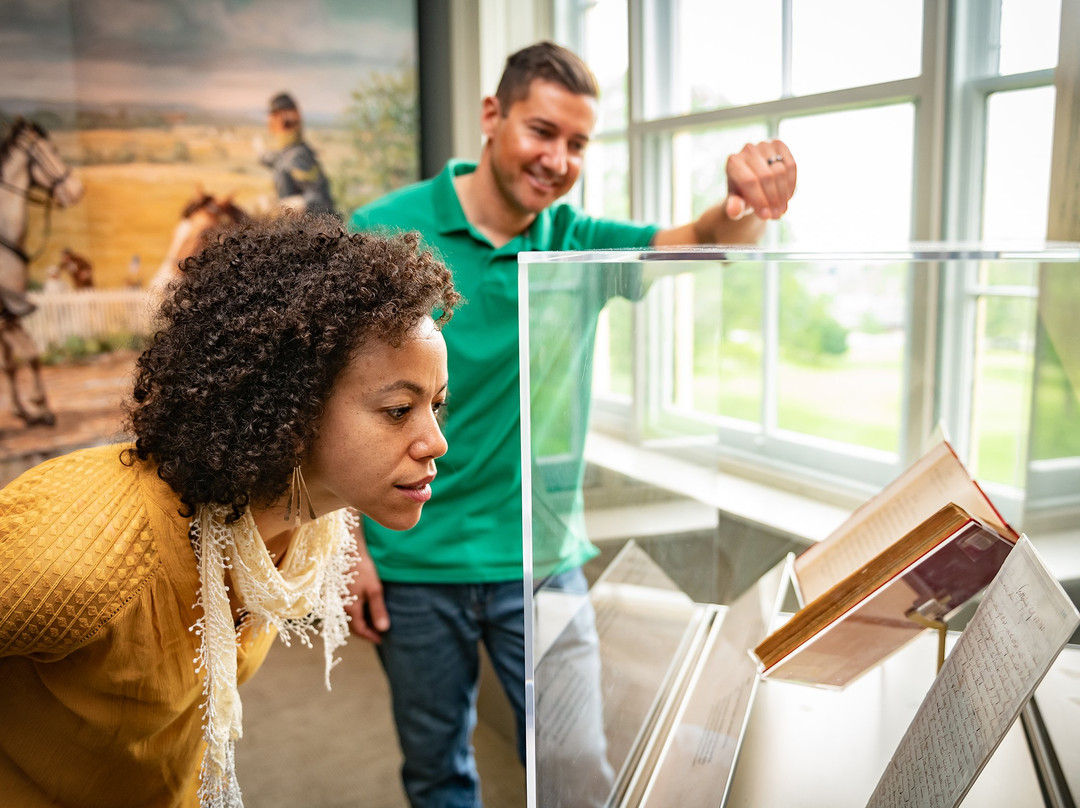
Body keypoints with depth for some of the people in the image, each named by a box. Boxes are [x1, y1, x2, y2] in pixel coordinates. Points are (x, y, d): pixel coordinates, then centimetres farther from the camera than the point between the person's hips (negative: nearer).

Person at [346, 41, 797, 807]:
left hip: (538, 557, 2)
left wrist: (747, 204, -37)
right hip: (413, 564, -1)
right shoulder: (384, 232, -9)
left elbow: (698, 241, -13)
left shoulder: (576, 241, -2)